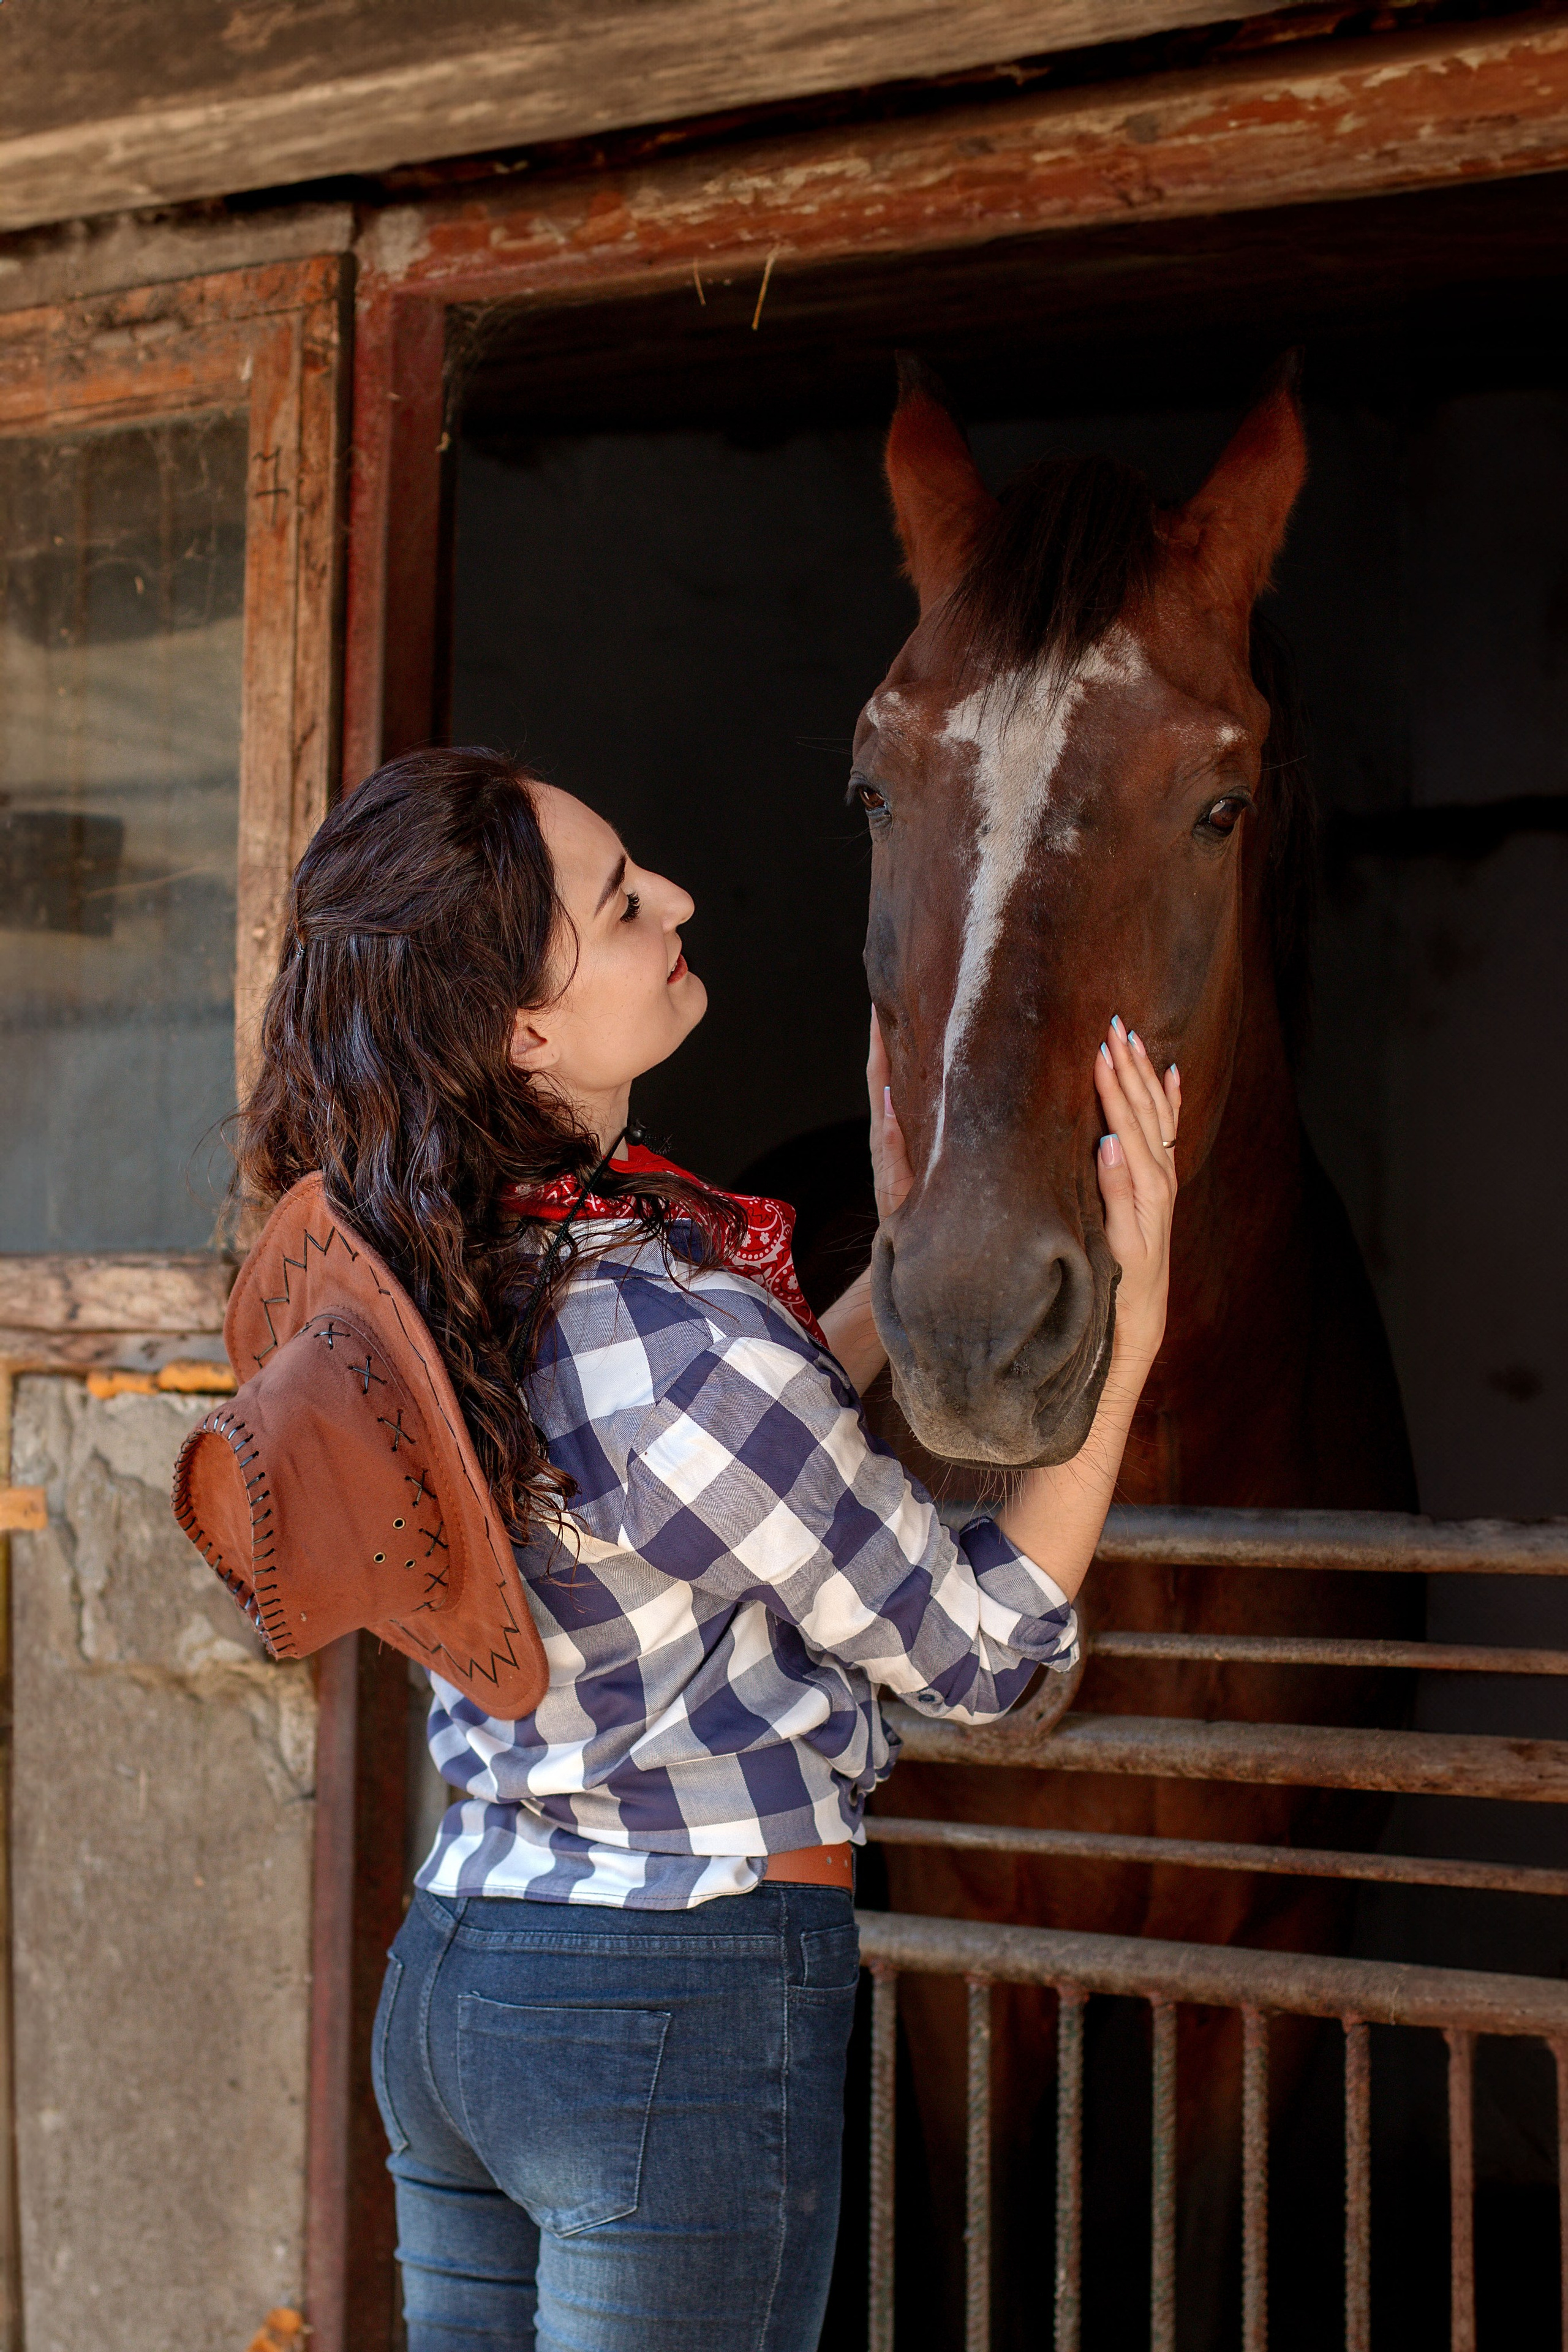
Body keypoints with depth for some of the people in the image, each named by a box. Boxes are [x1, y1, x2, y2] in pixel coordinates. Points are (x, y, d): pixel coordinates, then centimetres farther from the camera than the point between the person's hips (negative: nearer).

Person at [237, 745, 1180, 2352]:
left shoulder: (430, 1284, 0)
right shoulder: (684, 1340, -25)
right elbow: (976, 1650, -12)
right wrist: (1128, 1320, -10)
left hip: (444, 1983, 8)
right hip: (685, 2025, -8)